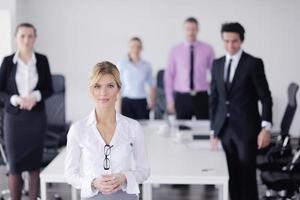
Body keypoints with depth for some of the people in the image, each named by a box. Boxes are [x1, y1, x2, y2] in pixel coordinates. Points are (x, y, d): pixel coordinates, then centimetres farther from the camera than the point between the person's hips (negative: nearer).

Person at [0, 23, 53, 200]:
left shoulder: (42, 60, 1)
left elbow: (49, 89, 5)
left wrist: (35, 96, -14)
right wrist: (15, 99, -17)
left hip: (36, 117, 1)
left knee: (35, 162, 5)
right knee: (14, 164, 0)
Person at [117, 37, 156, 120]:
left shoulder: (146, 65, 6)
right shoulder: (122, 64, 0)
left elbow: (152, 85, 13)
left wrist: (152, 100, -3)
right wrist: (118, 106, -6)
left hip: (142, 103, 2)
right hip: (127, 102, -2)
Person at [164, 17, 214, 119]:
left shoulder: (207, 49, 1)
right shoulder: (175, 50, 2)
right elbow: (169, 75, 4)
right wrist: (170, 99, 1)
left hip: (201, 97, 0)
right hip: (182, 98, 0)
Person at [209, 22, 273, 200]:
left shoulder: (254, 63, -5)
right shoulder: (217, 64, 10)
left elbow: (265, 97, -7)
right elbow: (214, 99, 13)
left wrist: (266, 127, -16)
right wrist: (214, 130, 10)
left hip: (246, 128, -4)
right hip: (224, 129, 4)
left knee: (247, 177, -1)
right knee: (231, 176, 7)